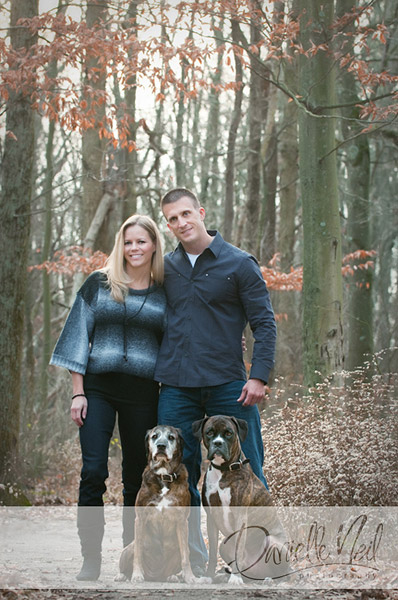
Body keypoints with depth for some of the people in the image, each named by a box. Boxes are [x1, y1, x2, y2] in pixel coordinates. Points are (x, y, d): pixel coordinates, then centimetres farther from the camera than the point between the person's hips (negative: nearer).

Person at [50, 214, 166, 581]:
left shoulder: (164, 293, 7)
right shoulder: (99, 284, 5)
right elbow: (79, 336, 5)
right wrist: (78, 392, -2)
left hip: (143, 393, 1)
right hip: (99, 388, -1)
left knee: (137, 477, 6)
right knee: (93, 472, -10)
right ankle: (91, 560, -5)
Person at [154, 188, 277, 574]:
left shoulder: (239, 264, 0)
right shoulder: (166, 268, 11)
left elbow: (265, 323, -1)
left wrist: (258, 376, -12)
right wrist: (154, 373, 12)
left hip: (227, 384, -3)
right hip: (176, 387, 4)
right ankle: (200, 566, 13)